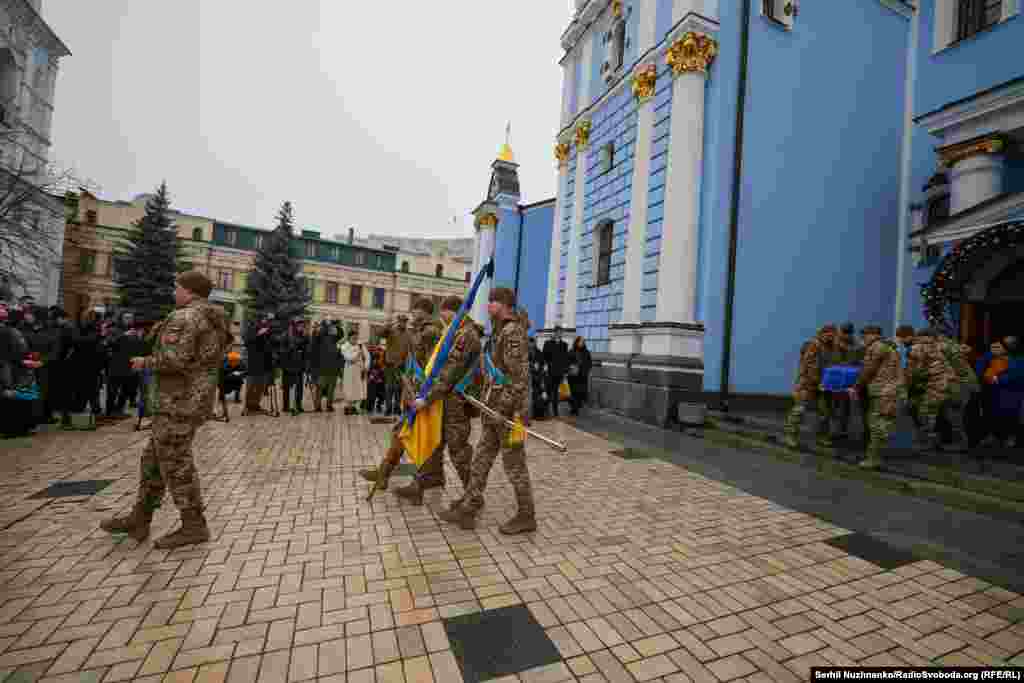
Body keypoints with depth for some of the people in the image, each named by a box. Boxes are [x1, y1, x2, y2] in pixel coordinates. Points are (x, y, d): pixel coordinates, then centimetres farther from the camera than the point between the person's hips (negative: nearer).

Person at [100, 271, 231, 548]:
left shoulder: (184, 318, -15)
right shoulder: (213, 321, 15)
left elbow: (175, 360, -24)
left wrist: (146, 362, -6)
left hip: (180, 399, -10)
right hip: (196, 397, 10)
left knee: (175, 463, -1)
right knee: (154, 458, 18)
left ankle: (194, 526, 7)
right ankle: (138, 520, 29)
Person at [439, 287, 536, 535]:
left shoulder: (513, 332, -17)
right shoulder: (499, 332, 14)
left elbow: (521, 378, -22)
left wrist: (520, 418, -23)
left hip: (508, 413, -10)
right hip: (495, 412, 10)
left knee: (514, 465, 4)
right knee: (480, 461, 13)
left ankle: (526, 517, 21)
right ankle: (467, 511, 24)